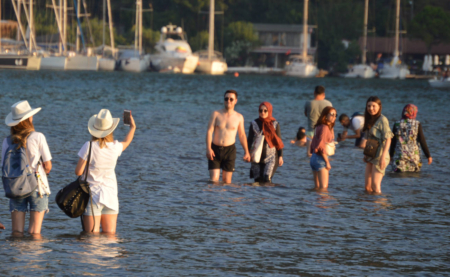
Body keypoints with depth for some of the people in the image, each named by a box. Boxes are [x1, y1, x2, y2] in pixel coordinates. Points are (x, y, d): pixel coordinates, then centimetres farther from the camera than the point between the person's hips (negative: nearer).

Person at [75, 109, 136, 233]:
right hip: (111, 195, 3)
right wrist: (133, 127, 42)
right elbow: (126, 142, 24)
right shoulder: (115, 147, -1)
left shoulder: (89, 146, -13)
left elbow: (78, 172, -11)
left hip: (92, 195, -3)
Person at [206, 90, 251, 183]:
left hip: (229, 150, 1)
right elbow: (209, 131, -6)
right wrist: (208, 148, -19)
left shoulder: (239, 117, 3)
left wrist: (246, 151, 7)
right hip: (215, 149, 0)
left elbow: (242, 135, 12)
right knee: (213, 180, -9)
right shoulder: (216, 114, -1)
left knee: (227, 181, 0)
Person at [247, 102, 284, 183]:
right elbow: (249, 140, 10)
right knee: (258, 180, 1)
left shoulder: (275, 124, 2)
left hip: (271, 157, -2)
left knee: (267, 179, -16)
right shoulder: (254, 124, 5)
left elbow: (279, 142, 5)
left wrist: (280, 156, 2)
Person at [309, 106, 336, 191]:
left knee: (317, 187, 12)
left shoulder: (320, 127, 15)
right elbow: (321, 145, -21)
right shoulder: (325, 127, -14)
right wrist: (327, 162, -17)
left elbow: (313, 144, 18)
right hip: (320, 159, -10)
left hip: (314, 158, 10)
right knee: (323, 187, -11)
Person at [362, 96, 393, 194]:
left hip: (379, 156, -8)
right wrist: (366, 154, 15)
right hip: (371, 156, 8)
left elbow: (388, 139, -16)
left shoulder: (382, 120, -12)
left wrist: (383, 156, -22)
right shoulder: (369, 120, 13)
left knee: (375, 186, -9)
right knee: (368, 187, 6)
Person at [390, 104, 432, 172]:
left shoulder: (397, 124, 1)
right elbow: (422, 141, -3)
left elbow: (393, 142, 5)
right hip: (413, 155, 0)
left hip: (399, 156, 0)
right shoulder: (417, 124, -2)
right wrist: (428, 156, 3)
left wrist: (391, 155, 17)